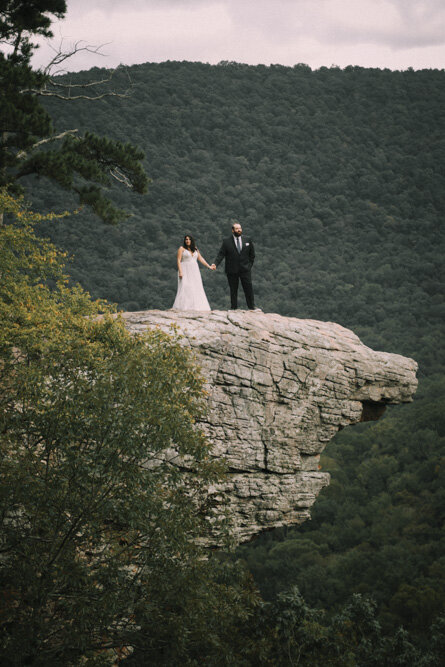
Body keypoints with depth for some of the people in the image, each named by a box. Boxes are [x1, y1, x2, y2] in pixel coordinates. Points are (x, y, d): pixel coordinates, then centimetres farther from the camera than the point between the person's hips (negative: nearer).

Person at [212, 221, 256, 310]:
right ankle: (234, 308, 9)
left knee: (249, 289, -3)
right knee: (233, 291, 3)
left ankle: (251, 308, 2)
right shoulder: (226, 242, 1)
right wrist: (215, 263, -20)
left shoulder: (248, 240, 8)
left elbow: (252, 254, 15)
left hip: (245, 269, 1)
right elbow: (221, 254, -5)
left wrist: (250, 265, 6)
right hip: (232, 271, -1)